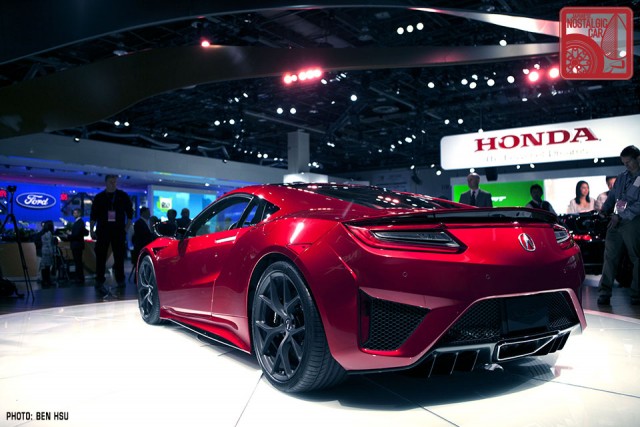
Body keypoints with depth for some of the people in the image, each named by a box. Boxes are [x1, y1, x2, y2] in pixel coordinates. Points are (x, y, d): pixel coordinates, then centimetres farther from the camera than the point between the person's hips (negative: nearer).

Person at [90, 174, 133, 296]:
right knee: (101, 257, -3)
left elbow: (130, 214, 8)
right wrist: (92, 230, 2)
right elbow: (93, 216, 9)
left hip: (118, 231, 0)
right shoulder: (99, 197, 7)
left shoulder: (123, 196, 6)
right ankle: (99, 282, 0)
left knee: (119, 256, 2)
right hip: (103, 231, 0)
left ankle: (120, 280, 12)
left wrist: (126, 229, 1)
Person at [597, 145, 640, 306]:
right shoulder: (622, 177, 18)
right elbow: (612, 196, 22)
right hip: (616, 222, 5)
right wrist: (604, 210, 5)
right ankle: (604, 293, 0)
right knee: (610, 256, 0)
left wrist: (620, 216, -13)